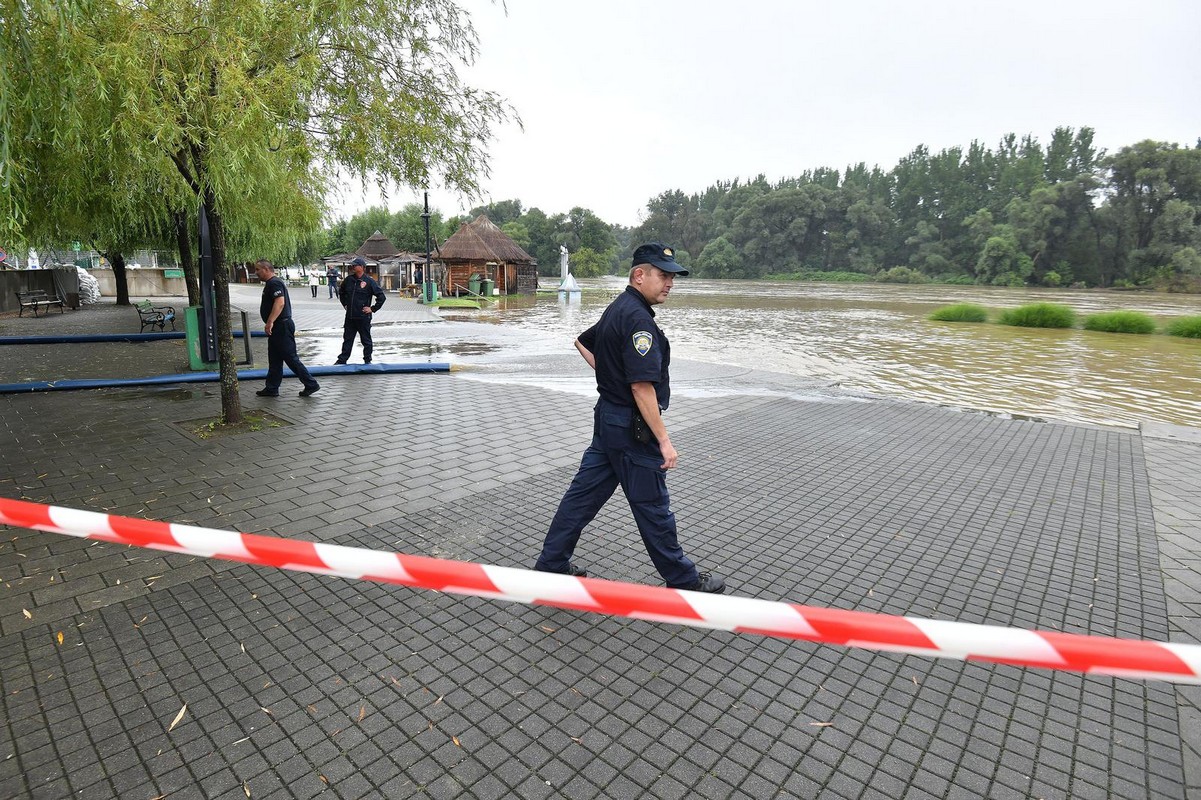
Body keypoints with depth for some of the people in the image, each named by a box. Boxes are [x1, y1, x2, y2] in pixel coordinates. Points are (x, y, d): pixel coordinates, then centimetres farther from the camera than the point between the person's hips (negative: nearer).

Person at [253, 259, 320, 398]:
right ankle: (271, 389, 19)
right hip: (277, 328, 11)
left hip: (282, 327, -11)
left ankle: (311, 384, -3)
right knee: (274, 360, 13)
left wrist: (270, 322, -31)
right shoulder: (270, 284, 20)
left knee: (291, 358, -8)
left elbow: (280, 303, -27)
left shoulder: (274, 284, -14)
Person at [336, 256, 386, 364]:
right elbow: (341, 292, 26)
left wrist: (372, 309, -10)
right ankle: (342, 359, 20)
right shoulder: (349, 279, 7)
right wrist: (345, 304, 17)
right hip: (350, 316, 5)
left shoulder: (369, 281, -9)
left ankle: (367, 360, 18)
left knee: (366, 340, 7)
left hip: (363, 317, -5)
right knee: (347, 339, 12)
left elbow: (382, 296, -10)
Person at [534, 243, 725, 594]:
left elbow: (582, 341, 27)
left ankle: (551, 565, 26)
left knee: (584, 493, 15)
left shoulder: (616, 309, 11)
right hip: (632, 429, -10)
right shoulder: (638, 318, -21)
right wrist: (664, 440, -23)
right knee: (652, 506, 4)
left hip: (607, 418, 10)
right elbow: (641, 386, -26)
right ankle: (683, 580, 21)